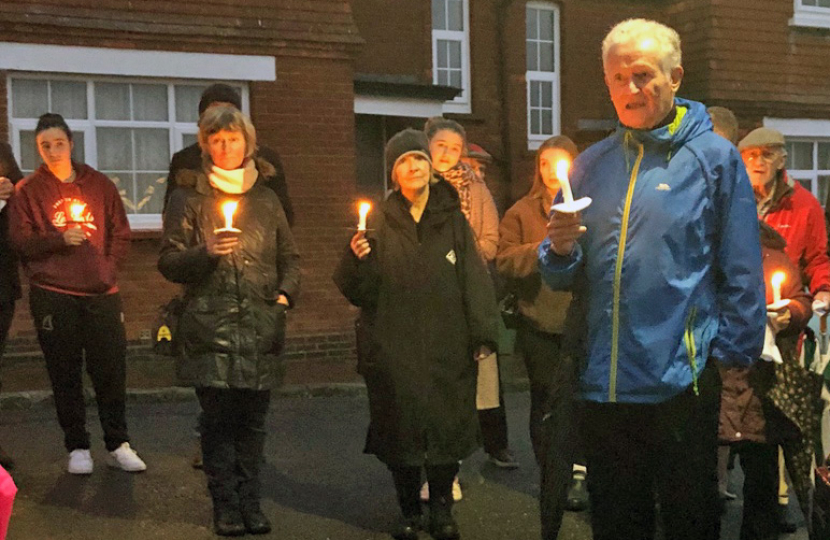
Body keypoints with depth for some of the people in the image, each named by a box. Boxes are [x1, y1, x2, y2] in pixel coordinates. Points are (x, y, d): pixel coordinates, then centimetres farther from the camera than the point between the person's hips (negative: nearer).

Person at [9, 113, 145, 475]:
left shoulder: (100, 185, 9)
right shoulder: (27, 191, 5)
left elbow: (121, 233, 11)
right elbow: (20, 240, 1)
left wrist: (110, 267, -2)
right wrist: (59, 239, -13)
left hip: (102, 292, 1)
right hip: (52, 295, -1)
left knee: (111, 370, 0)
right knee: (65, 374, 4)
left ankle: (117, 445, 11)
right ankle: (77, 447, 15)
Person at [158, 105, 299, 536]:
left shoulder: (266, 198, 16)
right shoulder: (188, 198, 5)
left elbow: (289, 256, 22)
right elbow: (168, 262, 1)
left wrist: (286, 292, 4)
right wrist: (206, 252, -17)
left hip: (260, 326, 3)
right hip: (211, 326, -3)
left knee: (252, 419, 4)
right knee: (218, 417, -2)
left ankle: (249, 501, 14)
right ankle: (225, 505, 8)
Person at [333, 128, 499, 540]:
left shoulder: (452, 218, 6)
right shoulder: (379, 221, 4)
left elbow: (473, 277, 1)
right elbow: (359, 291, 0)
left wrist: (483, 334, -6)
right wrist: (357, 259, -20)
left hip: (447, 347, 1)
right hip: (394, 348, 0)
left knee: (447, 427, 5)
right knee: (401, 429, 6)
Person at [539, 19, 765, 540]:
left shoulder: (714, 157, -3)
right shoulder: (591, 164, 9)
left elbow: (742, 273, -4)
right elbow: (563, 277, 10)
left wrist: (731, 355, -9)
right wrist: (561, 251, -11)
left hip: (683, 380, -4)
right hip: (602, 380, 4)